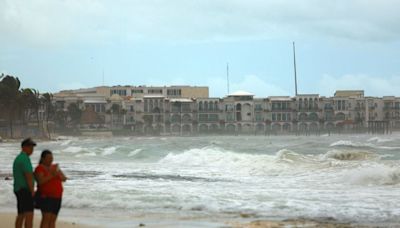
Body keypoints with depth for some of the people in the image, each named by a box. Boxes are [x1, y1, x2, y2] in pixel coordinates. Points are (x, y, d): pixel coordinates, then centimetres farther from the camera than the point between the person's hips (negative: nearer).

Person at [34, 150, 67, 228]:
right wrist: (51, 175, -27)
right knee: (46, 219, -16)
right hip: (46, 197, -6)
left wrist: (58, 173, -16)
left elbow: (64, 178, 3)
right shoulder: (40, 168, -8)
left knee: (53, 220, 3)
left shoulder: (55, 167, 12)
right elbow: (40, 181, -22)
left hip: (57, 197, 6)